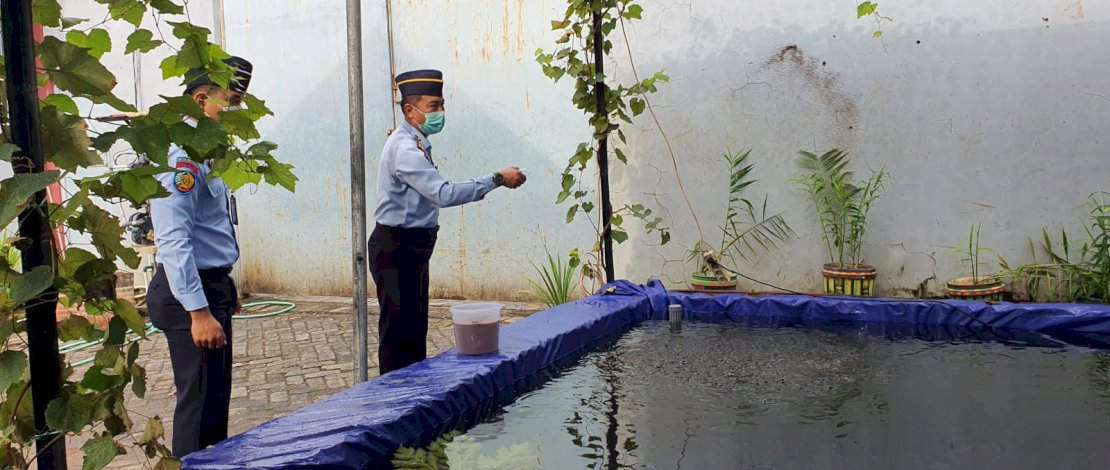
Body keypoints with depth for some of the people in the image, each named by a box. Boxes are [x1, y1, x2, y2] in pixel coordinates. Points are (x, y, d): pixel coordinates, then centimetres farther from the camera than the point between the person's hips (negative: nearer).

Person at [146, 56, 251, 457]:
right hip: (191, 292, -10)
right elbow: (173, 239, -26)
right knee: (199, 401, -2)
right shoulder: (182, 154, -19)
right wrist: (199, 311, -27)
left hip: (213, 286, 10)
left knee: (217, 397, 20)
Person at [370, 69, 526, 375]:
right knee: (398, 330, -5)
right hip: (395, 249, -10)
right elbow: (443, 194, -30)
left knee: (416, 327, 17)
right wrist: (497, 180, -27)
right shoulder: (405, 149, -21)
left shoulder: (416, 145, 12)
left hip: (412, 247, 10)